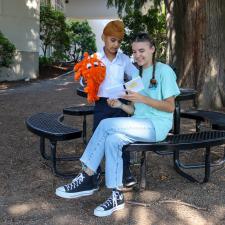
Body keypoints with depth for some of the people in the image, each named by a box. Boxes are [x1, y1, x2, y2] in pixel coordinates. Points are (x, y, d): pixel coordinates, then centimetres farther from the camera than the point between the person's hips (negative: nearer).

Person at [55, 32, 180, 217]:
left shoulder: (164, 70, -2)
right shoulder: (138, 74, 20)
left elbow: (170, 107, -8)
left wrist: (142, 99, -19)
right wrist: (121, 105, -3)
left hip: (157, 126, -6)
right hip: (140, 125, 7)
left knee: (106, 124, -24)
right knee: (112, 140, -25)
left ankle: (86, 178, -15)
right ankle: (117, 195, -20)